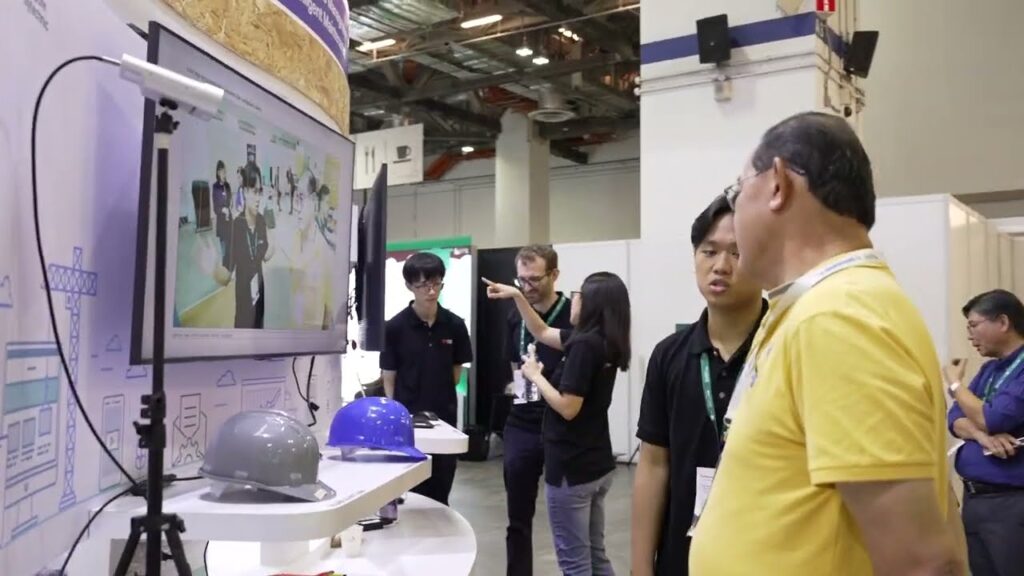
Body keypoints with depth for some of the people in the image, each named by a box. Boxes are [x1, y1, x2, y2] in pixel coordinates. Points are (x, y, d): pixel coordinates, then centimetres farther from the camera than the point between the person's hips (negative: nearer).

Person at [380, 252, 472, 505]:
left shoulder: (455, 325, -1)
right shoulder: (394, 327, -9)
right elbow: (389, 378, -4)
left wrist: (437, 391, 1)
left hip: (444, 418, 2)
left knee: (440, 493, 13)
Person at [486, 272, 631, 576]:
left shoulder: (584, 344, -20)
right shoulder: (603, 343, 8)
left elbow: (568, 408, -22)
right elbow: (541, 332, 19)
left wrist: (535, 376, -10)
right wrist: (518, 296, 14)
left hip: (571, 467, -9)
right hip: (598, 465, 9)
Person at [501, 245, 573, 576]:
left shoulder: (575, 315, -10)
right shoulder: (515, 317, 8)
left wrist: (544, 382, -21)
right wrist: (515, 385, 0)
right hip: (521, 427, 5)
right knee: (518, 519, 13)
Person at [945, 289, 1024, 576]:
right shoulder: (989, 369, 15)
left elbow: (991, 419, -19)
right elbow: (956, 420, 11)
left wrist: (955, 383, -2)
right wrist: (982, 436, -12)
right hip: (972, 497, 8)